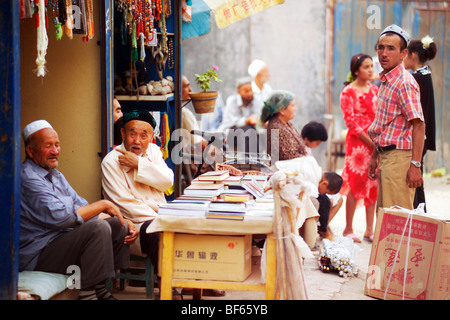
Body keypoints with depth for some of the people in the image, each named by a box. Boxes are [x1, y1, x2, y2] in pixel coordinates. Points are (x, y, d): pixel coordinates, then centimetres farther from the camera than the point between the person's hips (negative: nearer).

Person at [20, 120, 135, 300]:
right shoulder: (28, 179, -16)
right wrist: (103, 205, -16)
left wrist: (124, 223, 5)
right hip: (37, 256, -10)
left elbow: (82, 208, 18)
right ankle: (88, 294, -22)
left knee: (117, 225, 6)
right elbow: (60, 217, -25)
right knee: (98, 228, -27)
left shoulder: (56, 176, 19)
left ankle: (101, 291, 4)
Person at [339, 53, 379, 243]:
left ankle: (369, 230, 12)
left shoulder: (375, 90, 13)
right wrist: (371, 142, -14)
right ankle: (348, 229, 6)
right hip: (357, 142, -6)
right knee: (356, 183, -4)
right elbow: (351, 121, -10)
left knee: (373, 185, 5)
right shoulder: (348, 92, -5)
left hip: (376, 143, 6)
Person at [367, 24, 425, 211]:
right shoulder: (386, 81, 16)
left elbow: (419, 125, -20)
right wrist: (375, 156, 24)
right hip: (386, 157, 10)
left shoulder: (404, 83, -14)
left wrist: (415, 165, -25)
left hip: (399, 157, -10)